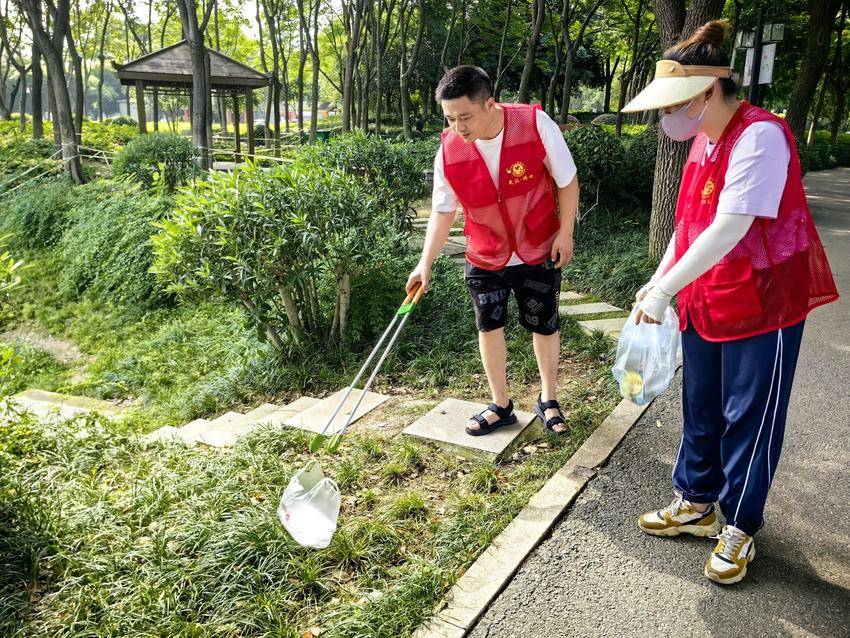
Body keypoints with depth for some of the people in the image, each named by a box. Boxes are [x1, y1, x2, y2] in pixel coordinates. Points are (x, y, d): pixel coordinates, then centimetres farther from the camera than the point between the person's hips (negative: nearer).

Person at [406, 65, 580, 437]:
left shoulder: (536, 125, -22)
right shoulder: (449, 150, -15)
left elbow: (567, 181, -8)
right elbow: (442, 211, -4)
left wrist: (565, 232, -9)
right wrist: (426, 263, -10)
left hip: (539, 251, -1)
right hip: (484, 257, 2)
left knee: (545, 326, 9)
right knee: (489, 327, 6)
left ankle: (548, 400, 31)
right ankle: (500, 406, 24)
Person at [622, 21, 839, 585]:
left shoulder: (759, 136, -21)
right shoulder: (704, 140, 6)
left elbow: (728, 228, -28)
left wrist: (664, 290, -26)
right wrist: (658, 281, 4)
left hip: (762, 304, -8)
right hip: (706, 303, 8)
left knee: (749, 418, 6)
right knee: (702, 409, 17)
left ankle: (740, 527, 23)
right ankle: (696, 503, 34)